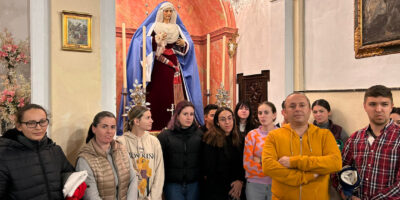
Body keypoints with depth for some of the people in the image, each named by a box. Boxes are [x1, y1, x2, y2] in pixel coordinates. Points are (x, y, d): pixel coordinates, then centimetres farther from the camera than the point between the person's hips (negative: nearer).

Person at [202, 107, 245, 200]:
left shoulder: (239, 139, 4)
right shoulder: (211, 139, -13)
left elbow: (243, 163, 7)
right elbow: (209, 168, -13)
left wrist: (240, 181, -9)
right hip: (215, 190, -5)